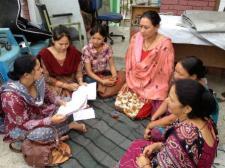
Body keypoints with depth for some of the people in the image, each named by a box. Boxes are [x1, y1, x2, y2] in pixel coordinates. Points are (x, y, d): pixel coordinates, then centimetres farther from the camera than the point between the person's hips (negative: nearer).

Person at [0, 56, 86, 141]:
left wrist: (58, 101, -13)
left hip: (39, 112, 6)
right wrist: (50, 121, -37)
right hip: (22, 129, -6)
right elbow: (24, 124, -29)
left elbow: (46, 94, 5)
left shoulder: (37, 79, -16)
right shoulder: (11, 97, -35)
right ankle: (70, 126, -3)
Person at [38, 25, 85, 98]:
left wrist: (80, 82, -14)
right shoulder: (45, 54, -12)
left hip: (72, 84, 3)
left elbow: (78, 71, 6)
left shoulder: (74, 51, -4)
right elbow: (46, 78, -9)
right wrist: (66, 86, -17)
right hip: (54, 86, -3)